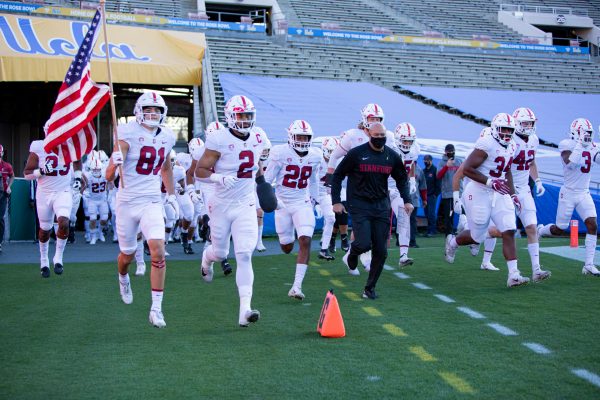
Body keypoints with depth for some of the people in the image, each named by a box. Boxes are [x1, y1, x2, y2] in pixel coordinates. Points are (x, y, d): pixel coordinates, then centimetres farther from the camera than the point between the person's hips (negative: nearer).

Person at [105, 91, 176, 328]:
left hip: (152, 202, 2)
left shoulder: (166, 136, 3)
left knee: (158, 251, -16)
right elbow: (109, 177, -18)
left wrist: (171, 195, 20)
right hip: (128, 202, -2)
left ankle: (156, 308, -8)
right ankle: (123, 279, 51)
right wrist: (115, 163, -39)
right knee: (127, 255, 14)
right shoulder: (128, 134, -12)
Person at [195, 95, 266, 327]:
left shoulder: (257, 140, 2)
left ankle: (245, 310, -10)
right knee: (220, 253, 14)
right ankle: (207, 258, 55)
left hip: (246, 206, 3)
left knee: (245, 256, -9)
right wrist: (219, 178, -29)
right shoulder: (219, 140, -15)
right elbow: (200, 171, -14)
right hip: (222, 205, -2)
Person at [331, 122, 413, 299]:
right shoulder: (356, 154, -8)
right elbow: (337, 176, 1)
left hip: (381, 206, 4)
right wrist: (336, 201, -4)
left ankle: (370, 288, 16)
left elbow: (401, 179, 19)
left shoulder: (392, 156, 4)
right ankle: (351, 253, 18)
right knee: (364, 244, -19)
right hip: (359, 205, -4)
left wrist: (407, 200, 7)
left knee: (380, 251, 1)